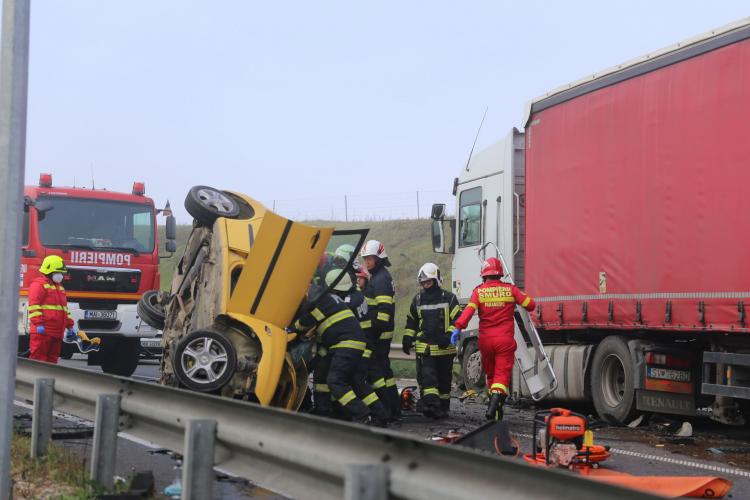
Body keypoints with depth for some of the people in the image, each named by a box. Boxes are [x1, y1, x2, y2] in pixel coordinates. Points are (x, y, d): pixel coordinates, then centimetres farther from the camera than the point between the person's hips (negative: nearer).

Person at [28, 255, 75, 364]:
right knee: (38, 358, -9)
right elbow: (34, 306, -15)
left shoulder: (60, 287, 24)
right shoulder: (39, 284, -6)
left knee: (52, 359, 11)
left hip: (57, 332, 9)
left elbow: (65, 309, 28)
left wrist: (69, 326, 23)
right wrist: (38, 324, -23)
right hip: (42, 330, -9)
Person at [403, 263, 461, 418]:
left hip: (444, 348, -2)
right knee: (426, 376, -14)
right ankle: (430, 404, -22)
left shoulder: (449, 298, -1)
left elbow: (457, 319, -5)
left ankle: (443, 407, 18)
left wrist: (448, 336, -17)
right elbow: (411, 321, 20)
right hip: (424, 346, 2)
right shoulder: (418, 299, 11)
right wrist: (407, 338, 11)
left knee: (444, 379, 8)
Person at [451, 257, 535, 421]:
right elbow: (530, 304, 1)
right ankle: (494, 407, -26)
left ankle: (495, 405, 29)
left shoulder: (479, 291, -1)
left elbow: (469, 310, -15)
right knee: (502, 375, -5)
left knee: (490, 374, 20)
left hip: (485, 340, 1)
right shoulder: (510, 289, 1)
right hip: (505, 340, -1)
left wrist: (458, 328, -20)